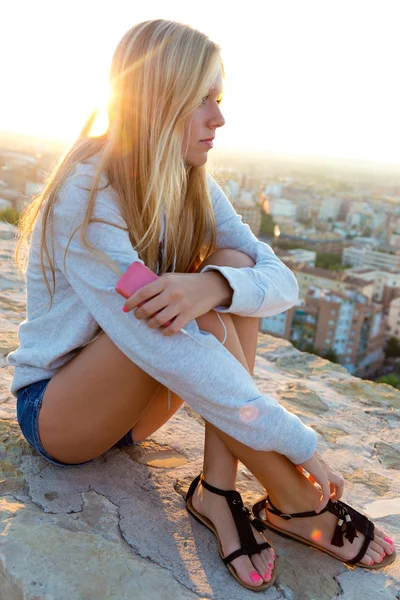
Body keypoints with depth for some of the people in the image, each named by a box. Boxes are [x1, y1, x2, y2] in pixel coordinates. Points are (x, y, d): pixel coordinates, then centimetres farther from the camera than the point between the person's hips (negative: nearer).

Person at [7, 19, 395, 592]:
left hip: (132, 406, 6)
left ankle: (219, 488, -21)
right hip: (53, 411, -5)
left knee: (234, 264, -18)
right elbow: (160, 345, -33)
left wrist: (213, 285, -37)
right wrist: (299, 443, -30)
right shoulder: (86, 196, -24)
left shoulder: (194, 187, -2)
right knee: (179, 319, -33)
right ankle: (291, 502, -19)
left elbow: (282, 281, -13)